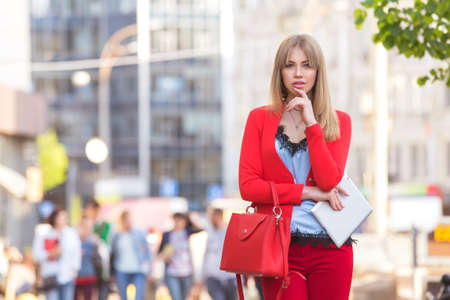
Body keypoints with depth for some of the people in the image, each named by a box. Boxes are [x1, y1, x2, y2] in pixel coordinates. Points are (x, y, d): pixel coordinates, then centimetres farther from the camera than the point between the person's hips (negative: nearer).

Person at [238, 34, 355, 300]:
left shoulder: (339, 121, 8)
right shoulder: (260, 118, 7)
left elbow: (329, 181, -7)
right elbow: (247, 186, -2)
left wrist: (311, 123, -10)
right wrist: (308, 192, -7)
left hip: (329, 247, 1)